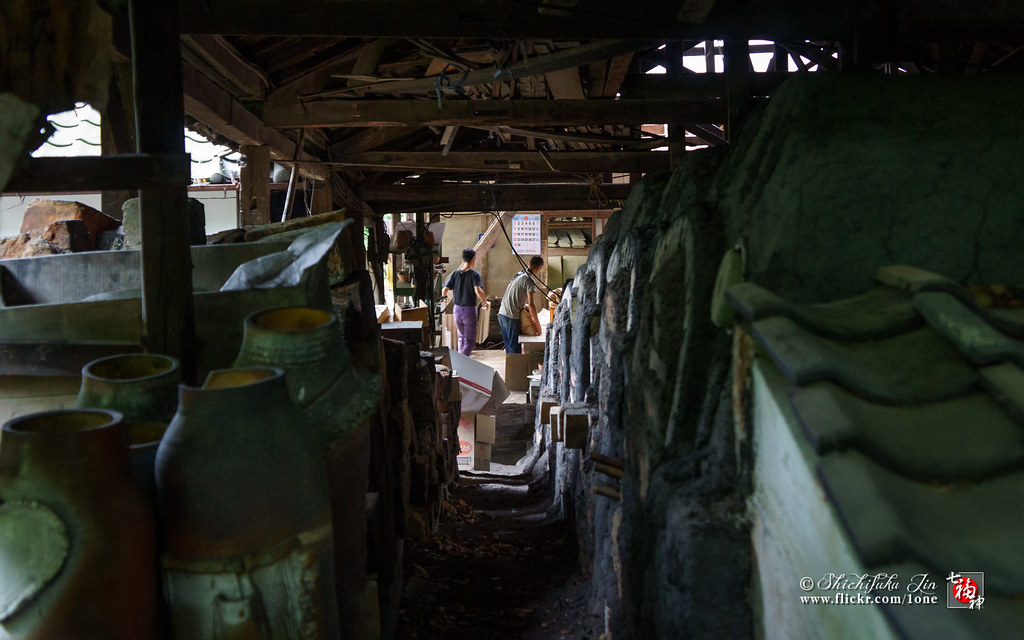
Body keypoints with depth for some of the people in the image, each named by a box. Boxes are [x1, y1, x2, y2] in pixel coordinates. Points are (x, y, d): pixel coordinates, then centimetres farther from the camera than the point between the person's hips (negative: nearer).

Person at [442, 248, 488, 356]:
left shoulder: (455, 273, 2)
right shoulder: (475, 274, -10)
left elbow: (444, 291, -3)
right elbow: (478, 291, -25)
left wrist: (445, 294, 20)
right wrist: (485, 302, -9)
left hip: (457, 309, 5)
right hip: (470, 310, -5)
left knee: (462, 337, 22)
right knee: (470, 340, 4)